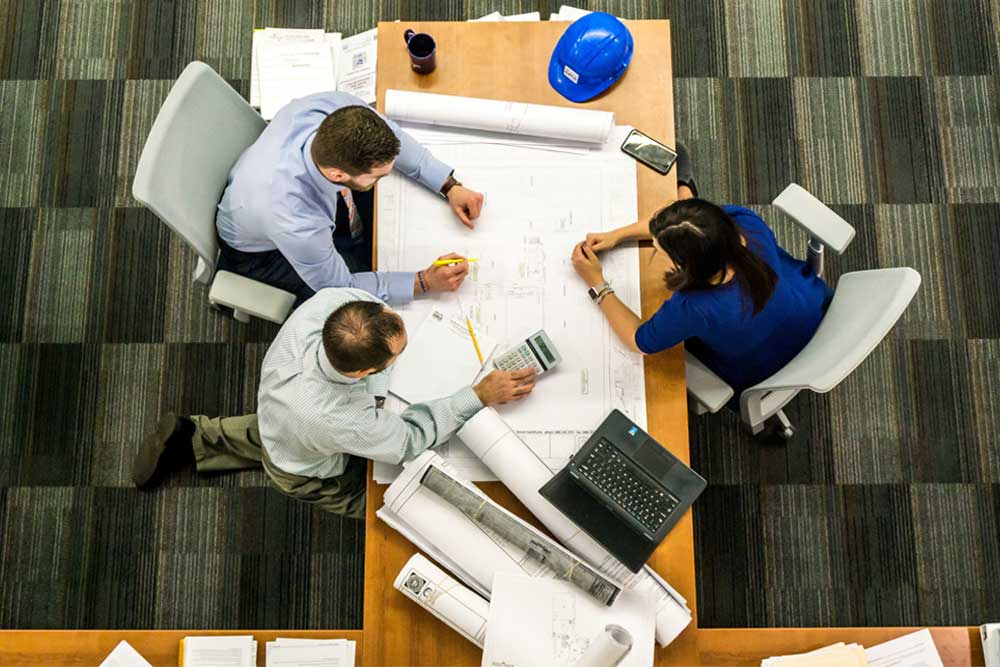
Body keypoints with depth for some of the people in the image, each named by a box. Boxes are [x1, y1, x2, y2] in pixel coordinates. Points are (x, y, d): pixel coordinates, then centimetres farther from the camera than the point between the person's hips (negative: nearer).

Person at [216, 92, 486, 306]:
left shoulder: (336, 108, -35)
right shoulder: (296, 224, -47)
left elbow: (392, 136, -12)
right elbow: (339, 286, -27)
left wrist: (450, 186, -17)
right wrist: (424, 282, -28)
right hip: (264, 250, -5)